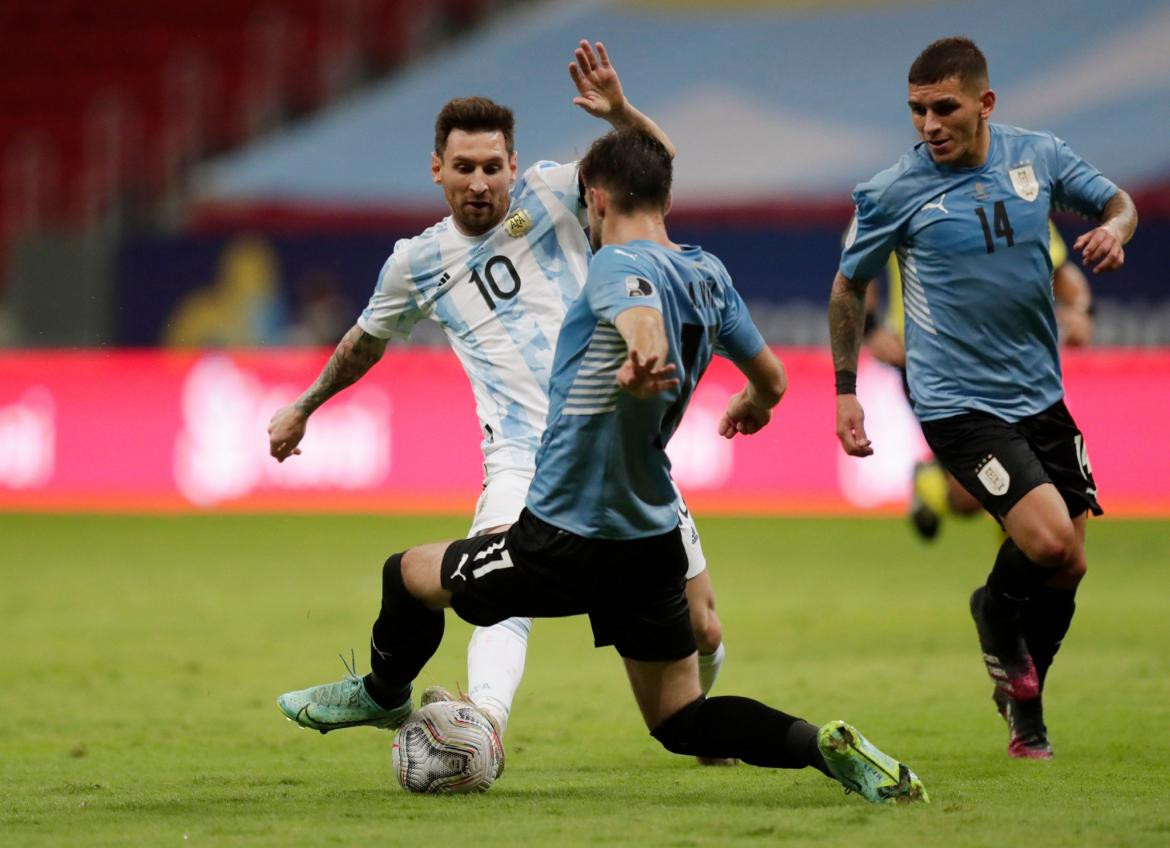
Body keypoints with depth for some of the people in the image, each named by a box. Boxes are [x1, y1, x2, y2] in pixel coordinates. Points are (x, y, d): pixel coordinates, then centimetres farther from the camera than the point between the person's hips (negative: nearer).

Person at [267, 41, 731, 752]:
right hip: (525, 459, 0)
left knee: (701, 636, 4)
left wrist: (619, 113, -21)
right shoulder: (417, 263, 9)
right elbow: (365, 344, 29)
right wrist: (304, 408, 39)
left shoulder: (550, 196, 4)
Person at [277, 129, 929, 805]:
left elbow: (643, 314, -38)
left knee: (409, 574, 17)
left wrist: (639, 364, -58)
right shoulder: (710, 274, 8)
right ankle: (827, 747, -11)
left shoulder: (619, 266, -14)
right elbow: (772, 379, 18)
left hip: (567, 540, -7)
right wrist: (750, 408, 40)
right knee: (684, 722, 11)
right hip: (656, 540, 7)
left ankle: (384, 695, 43)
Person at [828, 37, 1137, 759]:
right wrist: (846, 392, 4)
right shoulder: (895, 191, -10)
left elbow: (1116, 201, 15)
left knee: (1067, 572, 8)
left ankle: (1026, 717, 29)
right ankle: (997, 611, 11)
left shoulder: (1038, 156, -1)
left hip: (1040, 393, 5)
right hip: (958, 402, -5)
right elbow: (850, 286, 5)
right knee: (1050, 543, -23)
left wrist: (1113, 229, -9)